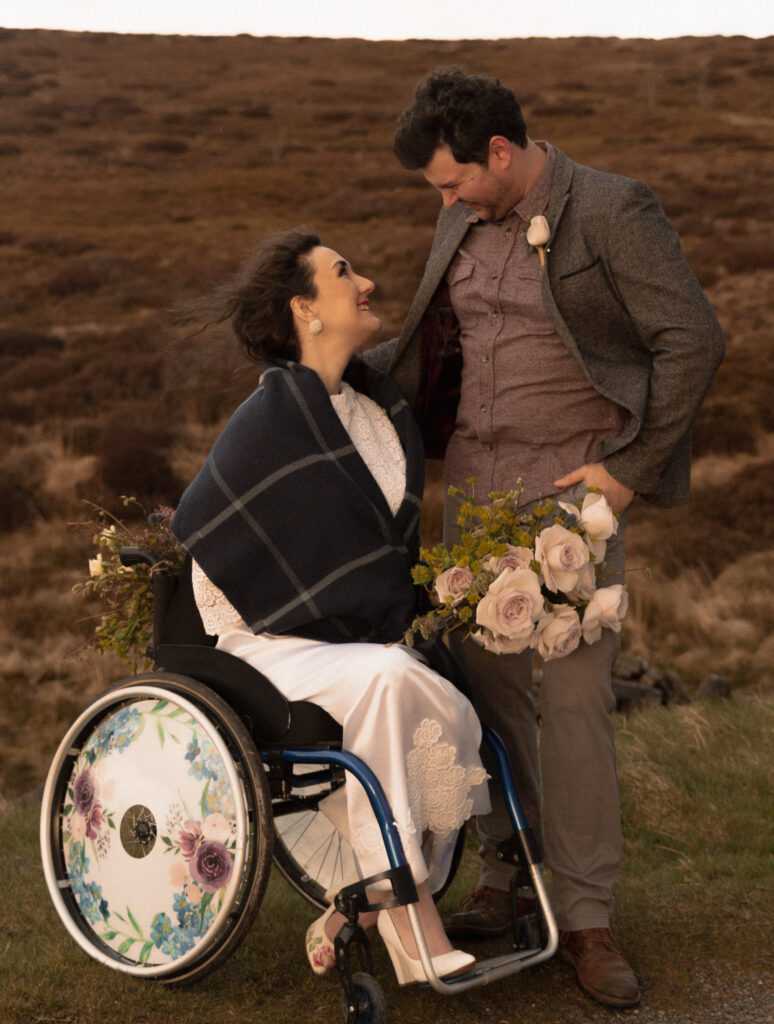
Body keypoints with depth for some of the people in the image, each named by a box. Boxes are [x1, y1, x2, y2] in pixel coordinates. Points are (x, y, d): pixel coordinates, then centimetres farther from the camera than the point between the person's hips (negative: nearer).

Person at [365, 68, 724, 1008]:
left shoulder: (610, 212, -10)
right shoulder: (462, 223, 11)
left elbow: (693, 341, -12)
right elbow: (430, 342, 22)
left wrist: (631, 468, -13)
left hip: (570, 485, -6)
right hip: (472, 476, 6)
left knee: (574, 698, -6)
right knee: (484, 683, 6)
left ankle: (584, 918, 4)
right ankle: (505, 879, 20)